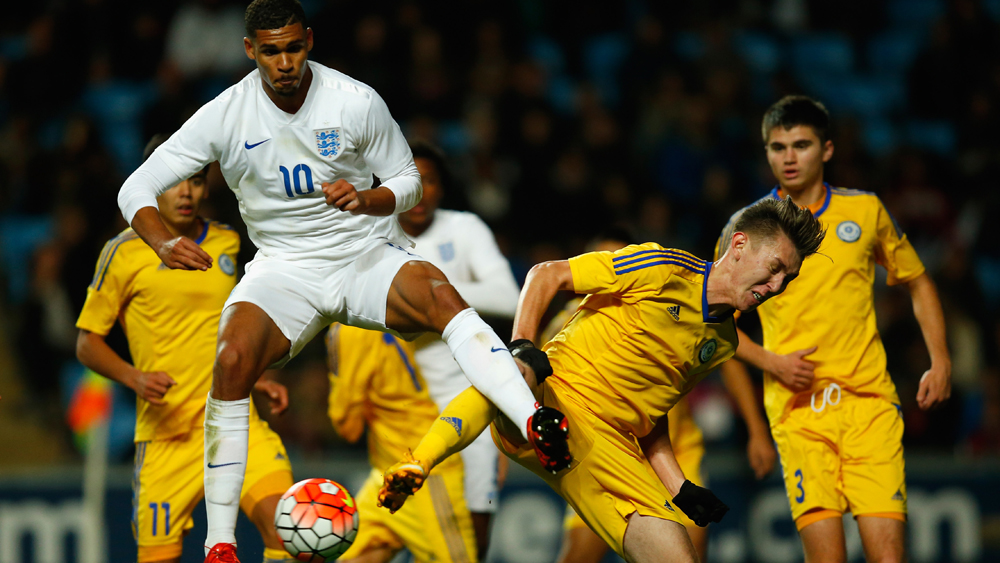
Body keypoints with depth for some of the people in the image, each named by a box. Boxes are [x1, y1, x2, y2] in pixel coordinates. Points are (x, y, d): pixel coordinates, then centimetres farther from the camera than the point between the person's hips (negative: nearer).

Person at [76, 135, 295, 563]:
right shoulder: (125, 253, -2)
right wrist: (136, 378, -15)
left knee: (281, 519, -22)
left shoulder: (229, 244, 11)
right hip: (166, 430, -2)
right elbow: (87, 342, 2)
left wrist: (251, 378, 13)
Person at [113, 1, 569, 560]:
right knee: (232, 360, -27)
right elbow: (137, 189, -4)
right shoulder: (224, 116, -7)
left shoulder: (358, 102, -9)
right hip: (284, 267, 1)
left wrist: (366, 200, -20)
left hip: (370, 255, -1)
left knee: (440, 294, -34)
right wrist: (165, 243, -24)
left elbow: (408, 183, 3)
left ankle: (537, 424, -50)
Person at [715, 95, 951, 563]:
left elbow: (917, 282, 21)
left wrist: (940, 362, 10)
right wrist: (770, 362, -3)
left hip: (870, 400, 1)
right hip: (797, 408, -1)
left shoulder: (866, 211, 8)